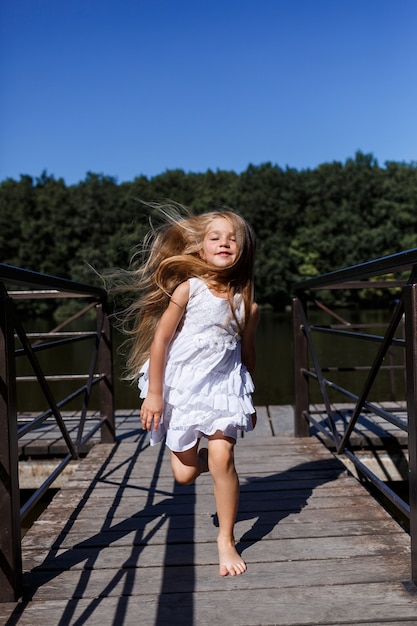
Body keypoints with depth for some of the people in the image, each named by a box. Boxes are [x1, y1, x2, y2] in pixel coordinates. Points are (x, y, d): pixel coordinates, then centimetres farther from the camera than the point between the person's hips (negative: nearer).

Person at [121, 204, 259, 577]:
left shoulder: (246, 302, -3)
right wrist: (153, 393, -11)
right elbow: (160, 339, -10)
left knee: (222, 458, -14)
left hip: (223, 386, 1)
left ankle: (227, 540, 7)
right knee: (185, 475, 7)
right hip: (181, 386, -1)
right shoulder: (188, 289, -11)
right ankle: (198, 456, 46)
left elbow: (248, 352, 9)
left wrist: (250, 401, 15)